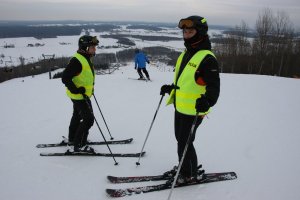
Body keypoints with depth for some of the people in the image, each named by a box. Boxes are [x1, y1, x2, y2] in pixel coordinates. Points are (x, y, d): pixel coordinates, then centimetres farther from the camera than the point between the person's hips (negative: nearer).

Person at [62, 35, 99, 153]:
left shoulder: (86, 59, 8)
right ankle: (79, 145, 2)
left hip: (83, 95, 11)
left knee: (77, 116, 22)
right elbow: (65, 78, -27)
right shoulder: (77, 60, -24)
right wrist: (76, 90, -27)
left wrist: (90, 88, 17)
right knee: (88, 119, -9)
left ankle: (72, 139, 40)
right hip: (79, 96, -11)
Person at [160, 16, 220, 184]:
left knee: (184, 143, 0)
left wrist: (207, 101, -40)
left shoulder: (207, 58, -17)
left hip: (194, 111, -9)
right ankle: (185, 167, 38)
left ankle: (192, 174, 22)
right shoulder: (186, 54, 11)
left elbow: (214, 86, -23)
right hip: (180, 107, 9)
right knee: (180, 139, 19)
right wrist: (170, 88, 23)